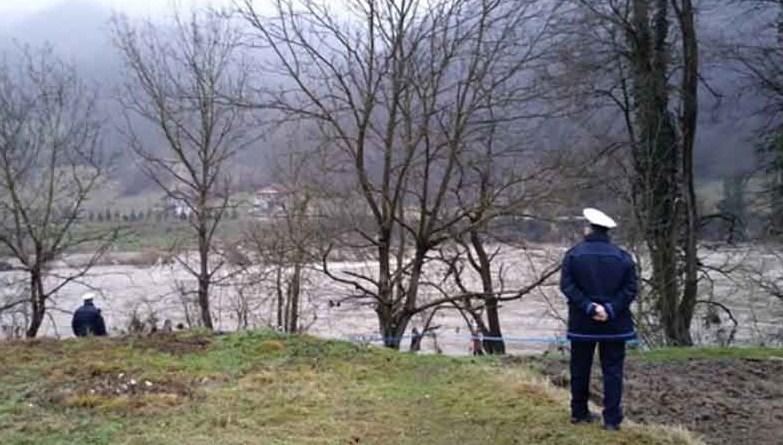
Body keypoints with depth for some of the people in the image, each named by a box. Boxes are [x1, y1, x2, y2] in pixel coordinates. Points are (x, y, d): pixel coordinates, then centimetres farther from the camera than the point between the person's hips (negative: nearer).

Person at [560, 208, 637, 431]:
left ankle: (579, 412, 23)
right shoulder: (623, 256, 1)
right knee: (612, 371, 5)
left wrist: (589, 307, -14)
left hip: (582, 323, 0)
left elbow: (567, 286, -11)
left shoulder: (574, 254, -3)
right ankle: (612, 419, 3)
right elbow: (630, 289, -6)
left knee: (580, 369, 13)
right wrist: (611, 310, -12)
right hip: (614, 324, 0)